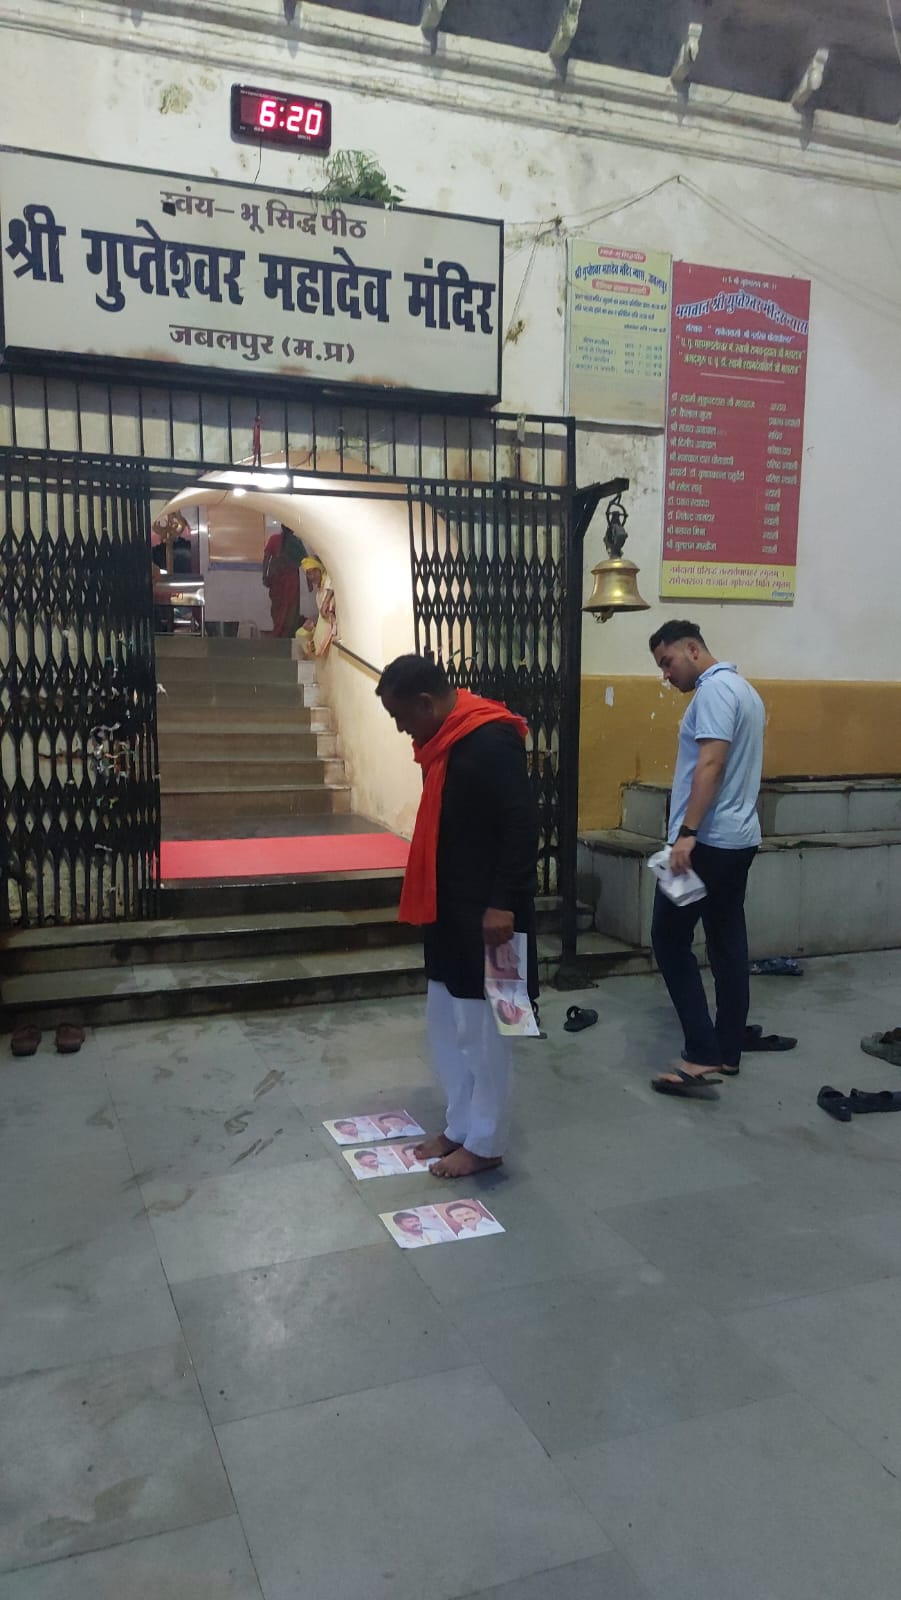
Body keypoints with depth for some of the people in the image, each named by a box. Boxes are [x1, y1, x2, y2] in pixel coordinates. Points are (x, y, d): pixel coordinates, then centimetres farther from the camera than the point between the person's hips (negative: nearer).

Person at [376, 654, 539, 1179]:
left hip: (487, 912, -10)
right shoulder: (446, 741, 11)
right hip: (451, 908, 10)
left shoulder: (492, 740, -18)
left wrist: (503, 903, -24)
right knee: (446, 1022, 15)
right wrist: (432, 902, 19)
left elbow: (522, 824, -22)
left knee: (483, 1027, 2)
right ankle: (460, 1128, 28)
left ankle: (485, 1144, 15)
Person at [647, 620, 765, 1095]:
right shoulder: (743, 689, 18)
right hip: (739, 839, 10)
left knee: (670, 939, -4)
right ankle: (728, 1051, 17)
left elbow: (711, 764, -23)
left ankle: (703, 1055, -5)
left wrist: (686, 833, -25)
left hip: (708, 841, -10)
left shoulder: (714, 688, -14)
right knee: (728, 944, 11)